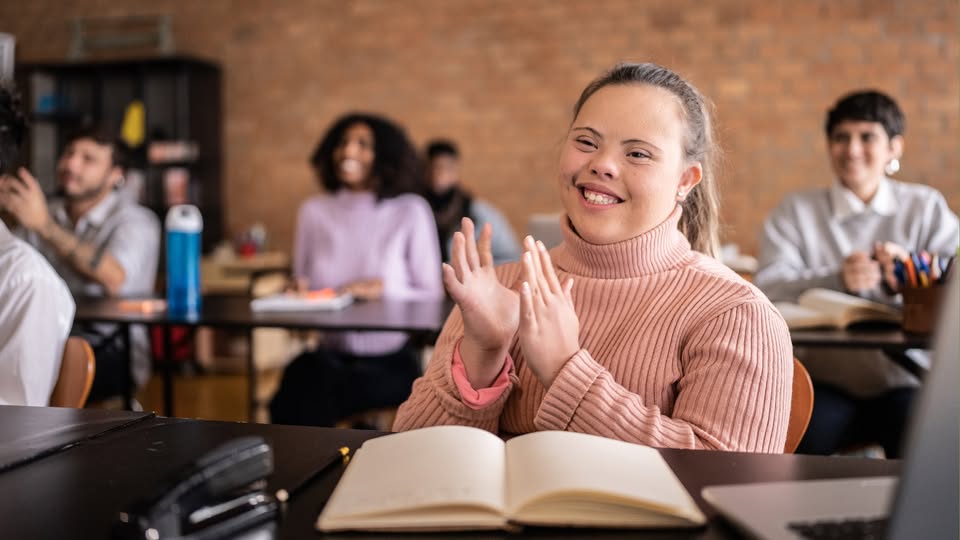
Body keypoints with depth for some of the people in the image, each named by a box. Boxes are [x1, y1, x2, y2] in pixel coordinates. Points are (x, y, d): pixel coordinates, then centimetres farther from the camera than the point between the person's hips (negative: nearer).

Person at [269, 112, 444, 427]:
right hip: (330, 353, 3)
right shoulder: (314, 211, 9)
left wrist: (384, 289, -18)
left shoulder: (410, 212, -1)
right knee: (303, 374, -32)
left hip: (391, 363, -2)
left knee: (310, 390, -30)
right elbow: (301, 284, 15)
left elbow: (432, 296, -1)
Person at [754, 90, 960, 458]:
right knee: (806, 435, -29)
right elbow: (767, 288, -9)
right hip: (825, 382, -1)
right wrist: (836, 279, -26)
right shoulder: (795, 211, 8)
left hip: (905, 380, 1)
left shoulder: (926, 207, 11)